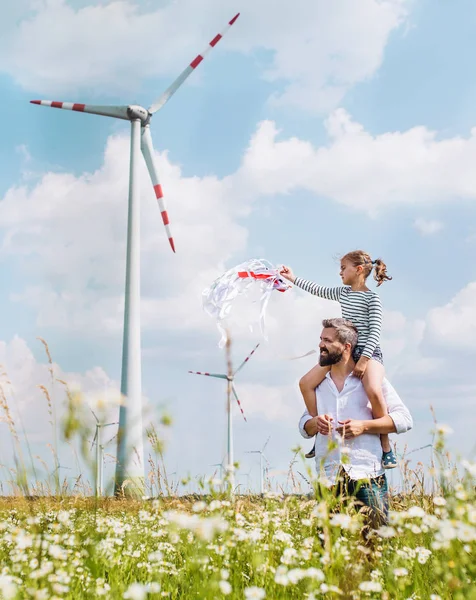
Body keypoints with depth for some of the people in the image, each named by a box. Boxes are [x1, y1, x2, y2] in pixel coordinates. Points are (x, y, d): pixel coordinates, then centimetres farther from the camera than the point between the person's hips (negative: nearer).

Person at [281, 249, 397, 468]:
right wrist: (293, 279, 32)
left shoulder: (372, 298, -8)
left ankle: (386, 447, -19)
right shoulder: (343, 293, 13)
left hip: (369, 352, -7)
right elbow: (319, 290, 29)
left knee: (373, 391, -35)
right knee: (306, 382, -6)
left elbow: (375, 331, -15)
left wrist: (364, 359, -24)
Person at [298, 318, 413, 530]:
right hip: (328, 480, 3)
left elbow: (404, 419, 1)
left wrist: (364, 426, -12)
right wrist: (315, 422, -2)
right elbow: (304, 426, 22)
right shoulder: (318, 384, 18)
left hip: (367, 476, -3)